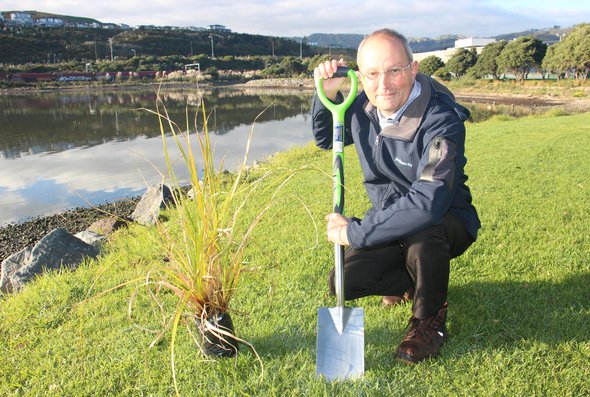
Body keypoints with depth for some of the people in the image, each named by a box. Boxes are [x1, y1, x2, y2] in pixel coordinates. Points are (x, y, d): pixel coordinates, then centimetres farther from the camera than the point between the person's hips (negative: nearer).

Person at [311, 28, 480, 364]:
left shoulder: (442, 121, -30)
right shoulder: (364, 107, -8)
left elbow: (429, 202, -41)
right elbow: (326, 139, 10)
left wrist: (355, 232, -36)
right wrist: (327, 95, -10)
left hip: (447, 223, -5)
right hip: (390, 222, 5)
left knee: (422, 231, -39)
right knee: (344, 282, -10)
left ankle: (430, 317, -8)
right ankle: (411, 280, 19)